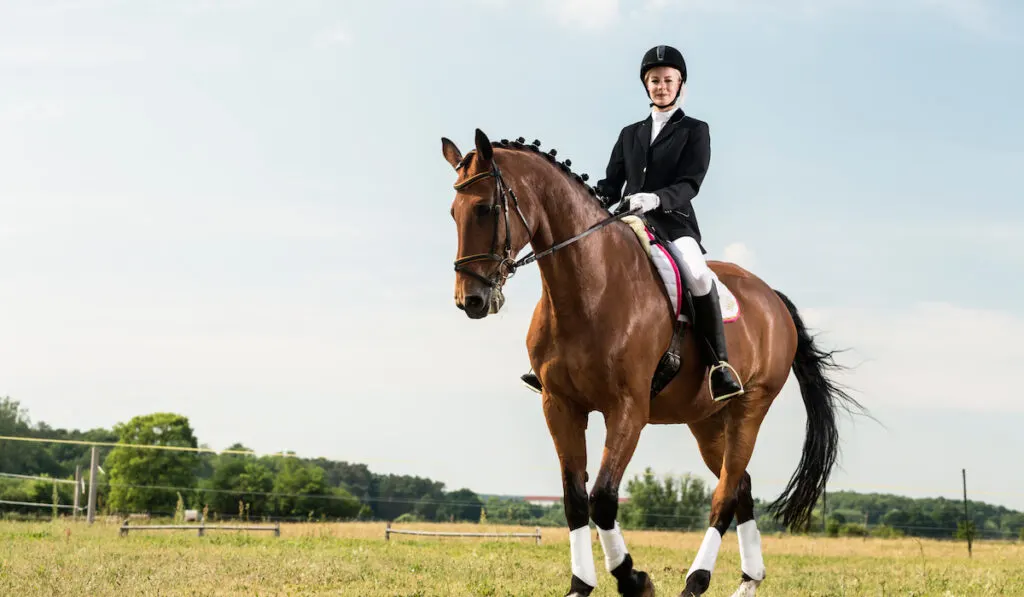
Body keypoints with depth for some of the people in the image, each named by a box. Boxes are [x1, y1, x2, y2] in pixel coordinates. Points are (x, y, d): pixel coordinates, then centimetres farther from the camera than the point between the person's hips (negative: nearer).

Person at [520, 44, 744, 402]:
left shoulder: (695, 131, 7)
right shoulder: (630, 134, 21)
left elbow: (689, 184, -7)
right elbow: (611, 184, 15)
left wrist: (656, 198, -27)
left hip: (674, 222, -5)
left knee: (697, 275, -33)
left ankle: (721, 366, -25)